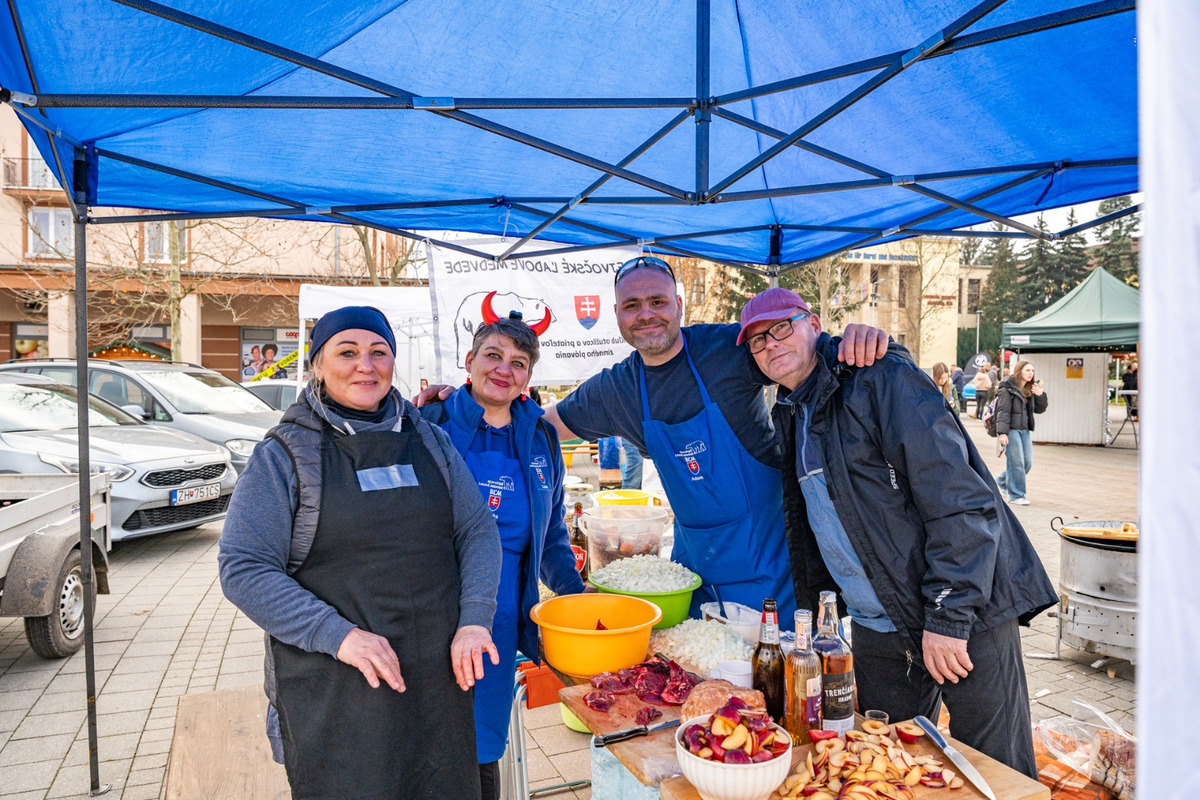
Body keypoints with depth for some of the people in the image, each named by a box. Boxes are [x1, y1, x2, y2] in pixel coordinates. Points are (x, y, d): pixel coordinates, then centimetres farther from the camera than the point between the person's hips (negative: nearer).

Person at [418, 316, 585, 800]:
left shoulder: (540, 439, 7)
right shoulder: (431, 425, -4)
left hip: (499, 626, 3)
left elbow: (551, 536, 15)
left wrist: (578, 598, 5)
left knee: (481, 748, 14)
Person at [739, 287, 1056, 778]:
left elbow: (960, 502, -19)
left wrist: (947, 617, -21)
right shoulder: (789, 416, 10)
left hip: (962, 615, -6)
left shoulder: (881, 378, -13)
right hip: (877, 631, 7)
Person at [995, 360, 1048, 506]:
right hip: (1011, 429, -8)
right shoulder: (1007, 389, -7)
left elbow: (1039, 409, 17)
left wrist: (1041, 395, -1)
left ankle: (1002, 482, 28)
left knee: (1027, 462, 7)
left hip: (1025, 430, 8)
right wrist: (1002, 432, -19)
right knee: (1016, 462, -7)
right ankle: (1016, 495, 2)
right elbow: (1003, 411, -13)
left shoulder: (1030, 390, 15)